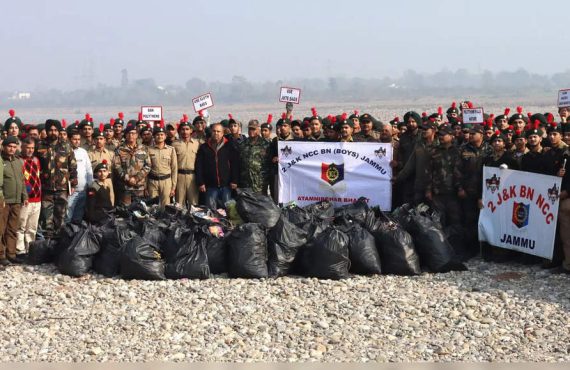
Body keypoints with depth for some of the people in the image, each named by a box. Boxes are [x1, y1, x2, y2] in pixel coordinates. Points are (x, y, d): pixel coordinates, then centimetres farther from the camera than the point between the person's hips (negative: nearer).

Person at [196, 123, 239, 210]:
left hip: (226, 185, -1)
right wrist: (200, 183, -3)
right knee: (211, 210, 2)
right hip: (211, 186, 1)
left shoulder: (229, 147, 5)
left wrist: (234, 181, -5)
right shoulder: (204, 147, 7)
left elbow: (235, 164, 2)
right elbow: (199, 166, 4)